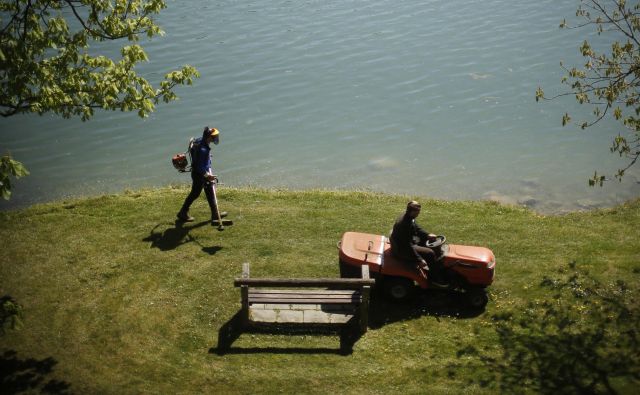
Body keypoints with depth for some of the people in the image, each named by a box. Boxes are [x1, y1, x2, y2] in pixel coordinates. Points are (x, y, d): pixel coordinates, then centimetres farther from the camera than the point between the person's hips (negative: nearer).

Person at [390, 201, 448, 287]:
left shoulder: (408, 217, -2)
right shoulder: (404, 223, -33)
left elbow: (417, 229, 18)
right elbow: (408, 246, -31)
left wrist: (428, 235, 4)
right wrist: (419, 260, -29)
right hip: (402, 249, -11)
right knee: (430, 253, -16)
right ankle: (436, 279, -1)